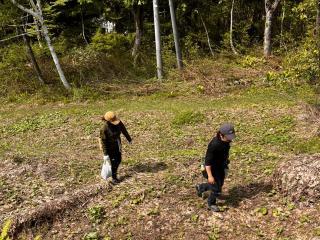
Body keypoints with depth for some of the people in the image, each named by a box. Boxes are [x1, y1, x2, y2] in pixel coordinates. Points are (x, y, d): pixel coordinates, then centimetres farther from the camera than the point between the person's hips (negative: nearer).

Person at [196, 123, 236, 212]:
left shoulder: (226, 141, -9)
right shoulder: (214, 145, -33)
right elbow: (207, 161, -29)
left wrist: (225, 164, 23)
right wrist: (210, 176, -29)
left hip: (221, 167, 8)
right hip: (212, 169, -8)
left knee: (219, 184, 22)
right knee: (216, 189, 1)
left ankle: (200, 187, 46)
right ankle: (211, 204, 31)